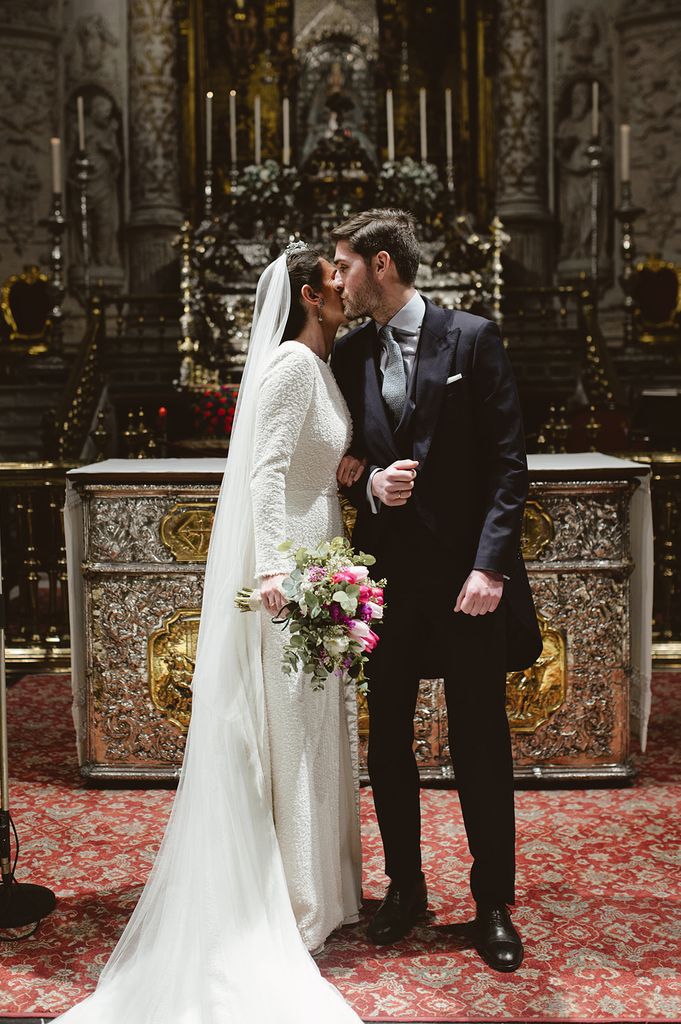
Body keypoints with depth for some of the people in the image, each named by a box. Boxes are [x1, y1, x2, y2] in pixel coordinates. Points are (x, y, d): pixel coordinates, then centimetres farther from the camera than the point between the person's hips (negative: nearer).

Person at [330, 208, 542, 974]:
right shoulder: (349, 356, 8)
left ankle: (494, 903, 21)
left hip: (467, 572, -4)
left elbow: (508, 462, -7)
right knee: (387, 739, 11)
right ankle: (404, 885, 30)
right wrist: (369, 483, -9)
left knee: (481, 745, 5)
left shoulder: (471, 338, -3)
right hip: (387, 572, 4)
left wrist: (490, 566, -15)